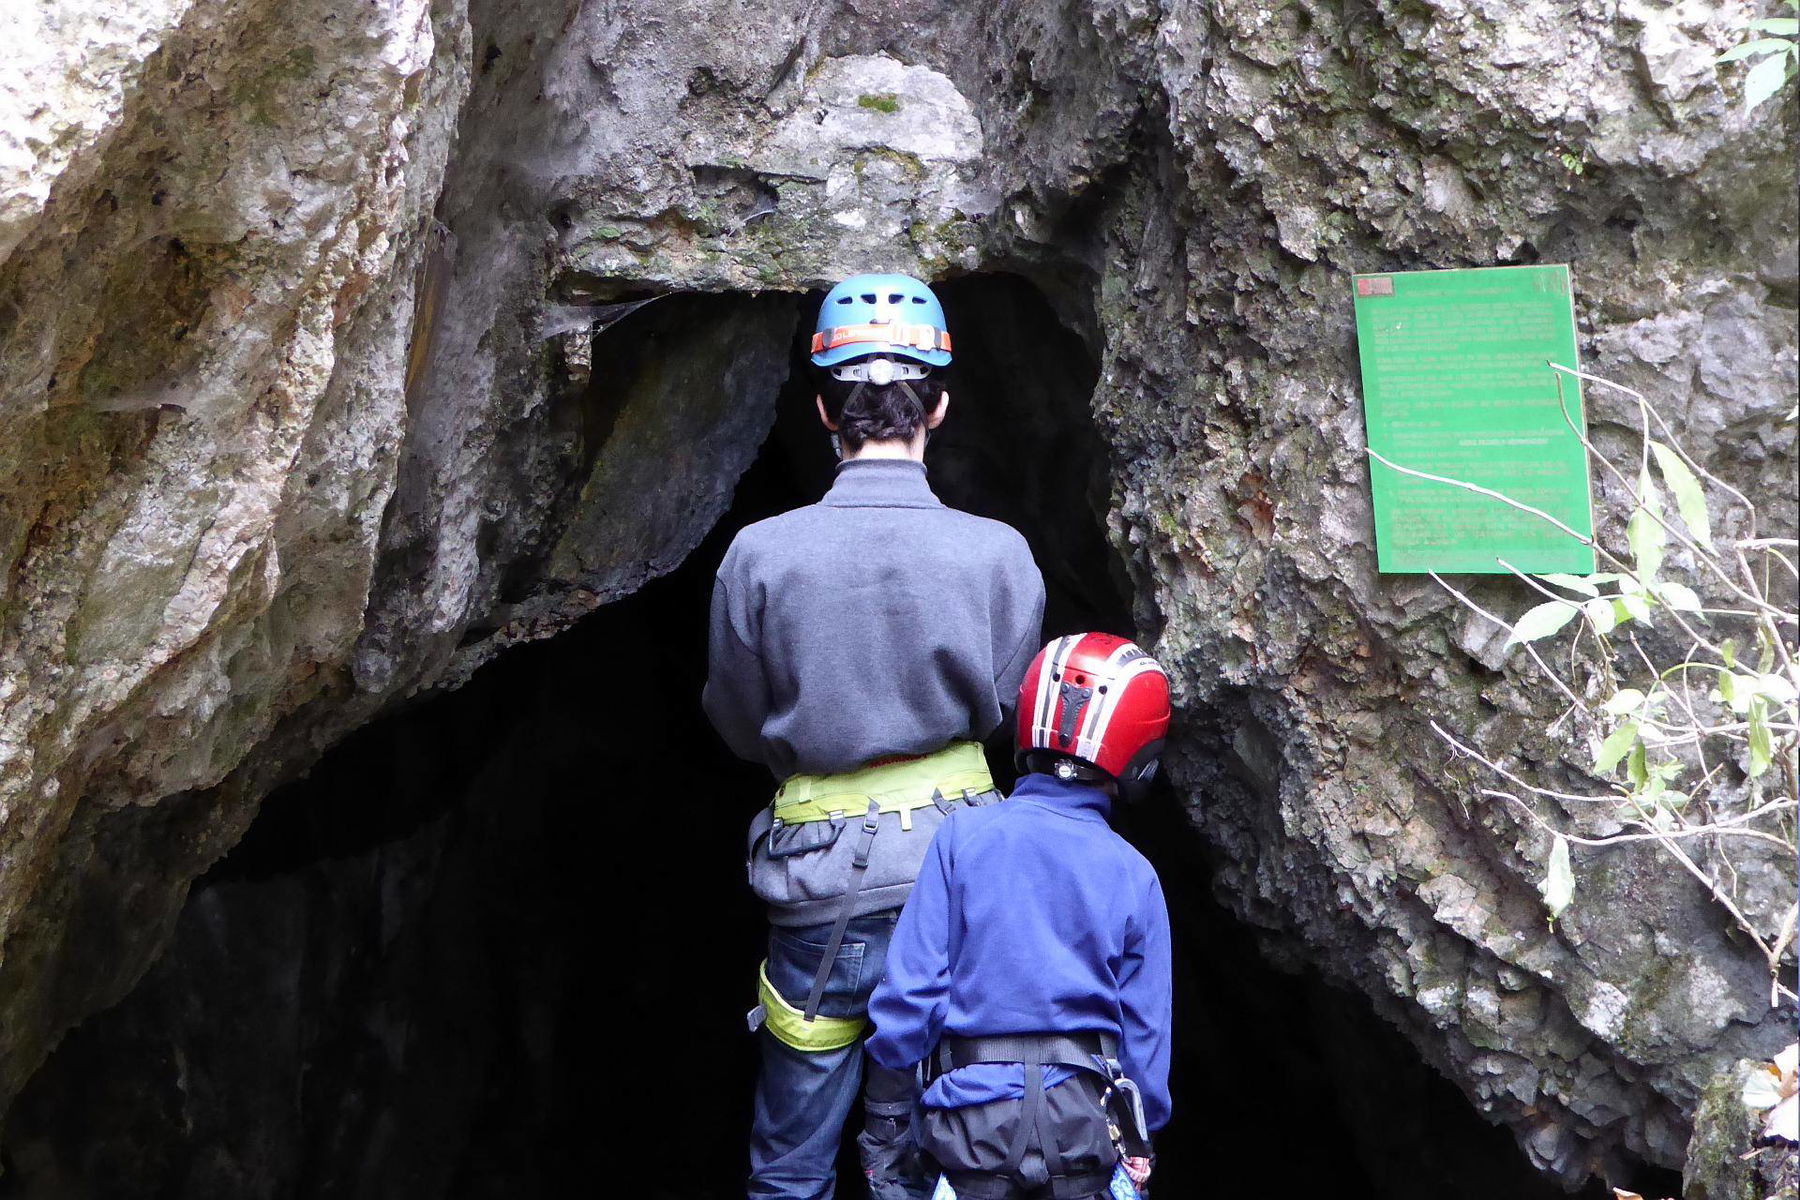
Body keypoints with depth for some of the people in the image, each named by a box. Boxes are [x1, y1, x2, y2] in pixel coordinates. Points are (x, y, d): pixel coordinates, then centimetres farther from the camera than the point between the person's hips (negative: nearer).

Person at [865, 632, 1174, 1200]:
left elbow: (914, 979, -3)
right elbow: (1145, 1023, 7)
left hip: (974, 1116, -1)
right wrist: (1139, 1142, 18)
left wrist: (890, 1056, 13)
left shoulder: (963, 834, -3)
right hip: (1085, 1126, 1)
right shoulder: (1134, 876, 2)